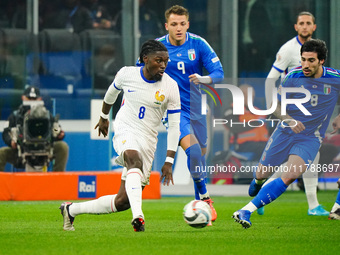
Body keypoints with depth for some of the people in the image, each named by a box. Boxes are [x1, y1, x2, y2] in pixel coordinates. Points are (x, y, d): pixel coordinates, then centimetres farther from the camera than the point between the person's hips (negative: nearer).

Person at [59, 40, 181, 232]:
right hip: (125, 132, -2)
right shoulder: (127, 74, -3)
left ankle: (71, 209, 18)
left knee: (123, 201, -2)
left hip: (148, 142, 2)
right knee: (135, 160, -39)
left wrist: (169, 161, -7)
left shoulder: (171, 86, -5)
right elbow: (112, 92, 21)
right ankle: (138, 216, -53)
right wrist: (104, 117, 35)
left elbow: (174, 125, -2)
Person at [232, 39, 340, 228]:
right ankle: (257, 184, 50)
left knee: (289, 177, -24)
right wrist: (288, 120, -22)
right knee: (262, 173, 8)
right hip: (285, 133, 1)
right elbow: (276, 105, -3)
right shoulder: (293, 76, -10)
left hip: (310, 139, -1)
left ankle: (246, 211, -26)